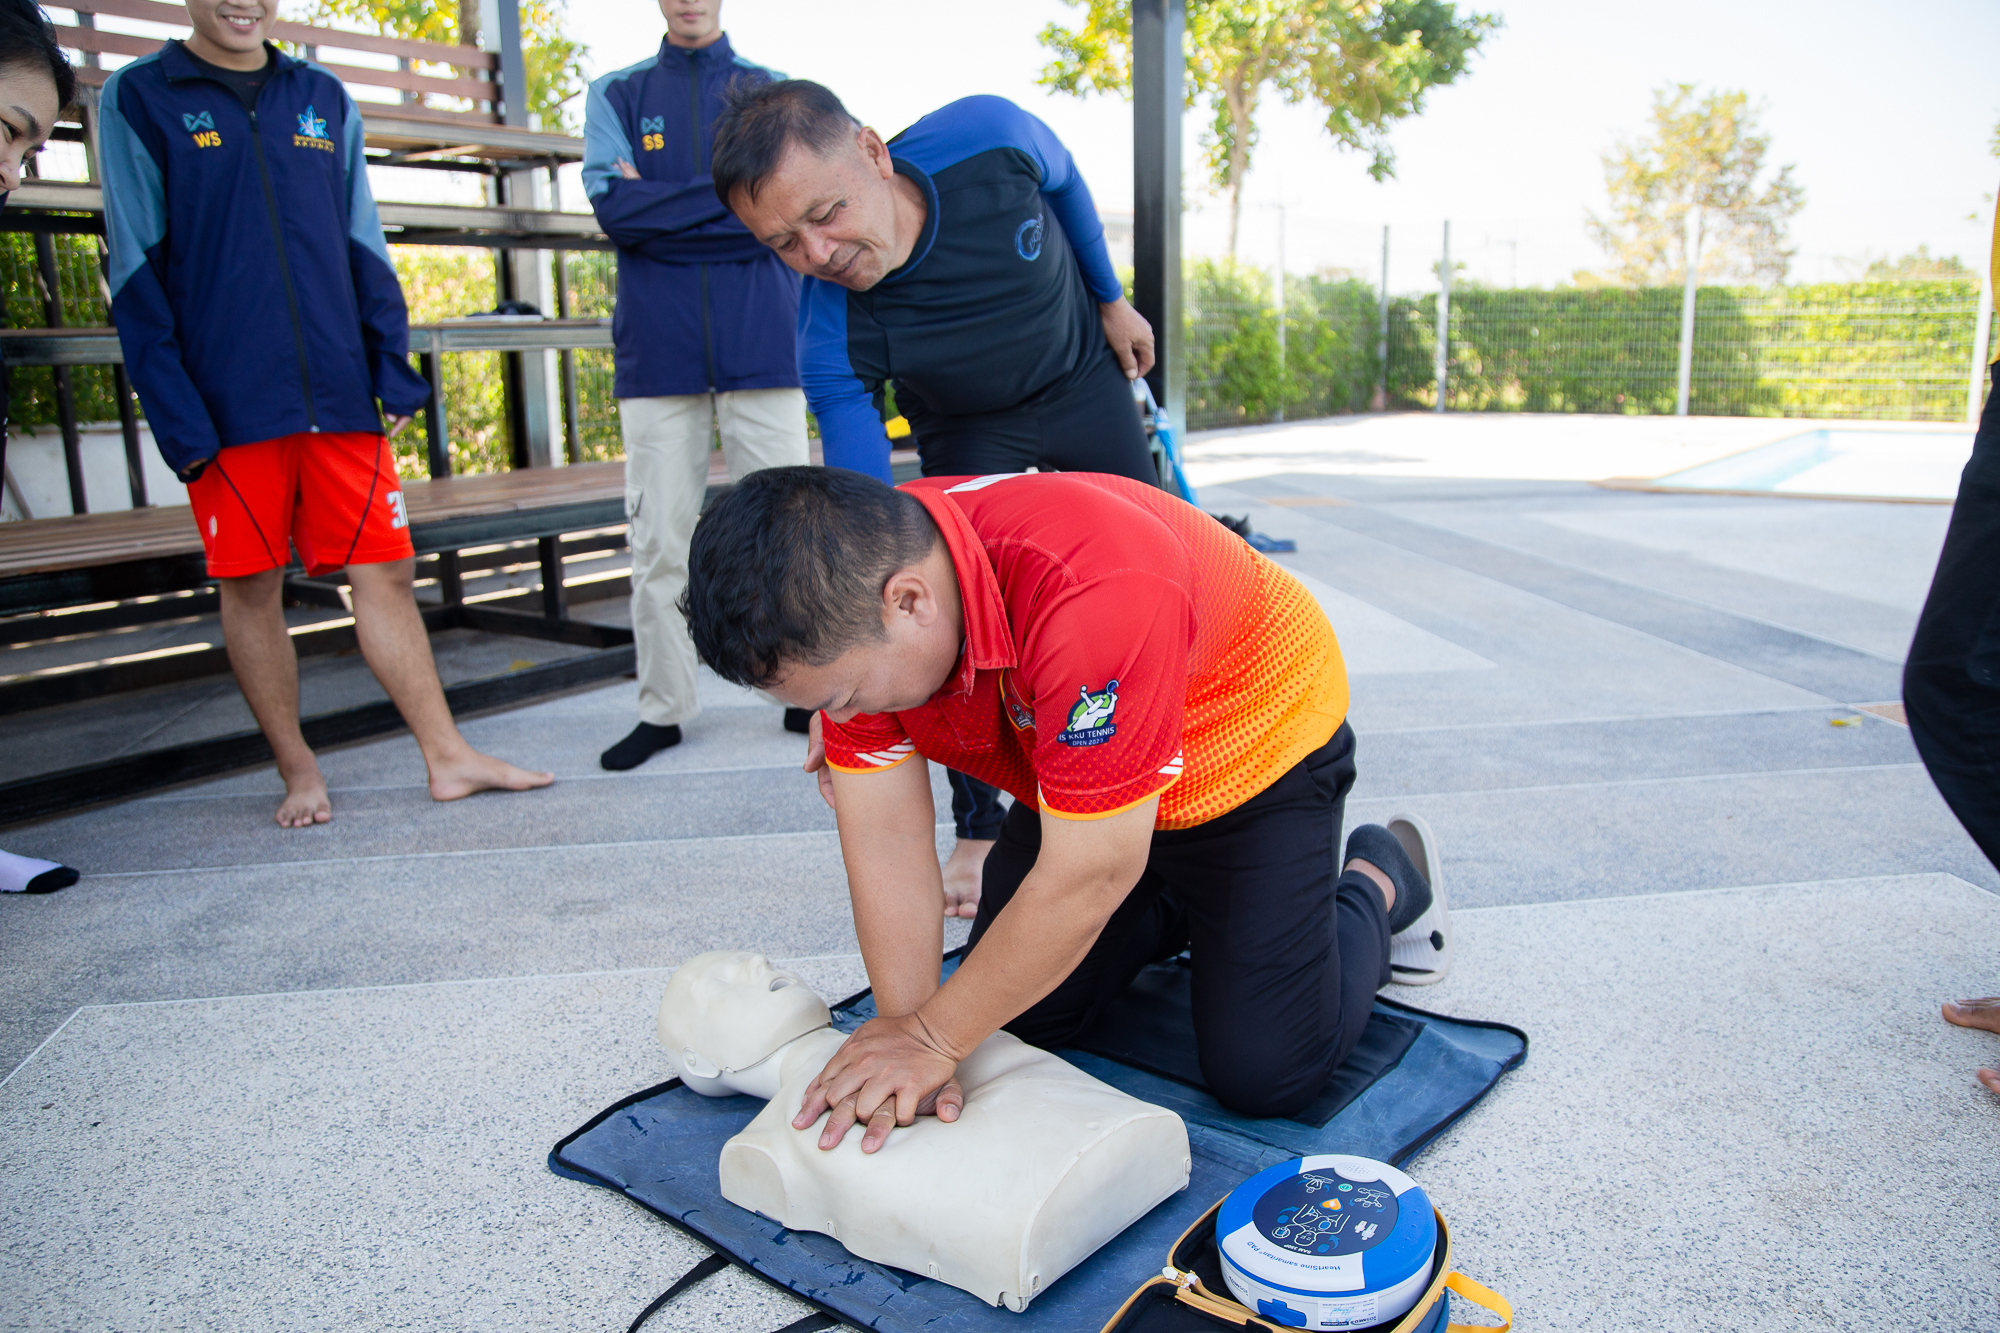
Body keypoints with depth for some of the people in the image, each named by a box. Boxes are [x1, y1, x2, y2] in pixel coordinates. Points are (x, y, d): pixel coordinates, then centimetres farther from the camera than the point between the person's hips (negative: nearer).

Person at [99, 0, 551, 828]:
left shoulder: (324, 100, 14)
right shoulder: (138, 99, 4)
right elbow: (137, 273, -2)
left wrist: (395, 371, 3)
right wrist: (176, 417, -10)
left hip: (340, 397, 3)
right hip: (228, 408, -2)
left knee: (384, 572, 2)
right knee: (250, 589, 4)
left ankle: (448, 757, 7)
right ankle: (299, 771, 16)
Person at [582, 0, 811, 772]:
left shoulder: (772, 92, 12)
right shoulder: (616, 95, 13)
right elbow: (612, 205, -4)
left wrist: (659, 203, -6)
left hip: (760, 347, -1)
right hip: (657, 353, 1)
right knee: (659, 542, 3)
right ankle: (663, 708, 13)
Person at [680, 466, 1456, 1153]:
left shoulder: (1092, 593, -44)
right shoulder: (850, 593, -22)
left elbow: (1089, 875, -37)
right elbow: (885, 838, -17)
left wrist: (932, 1039, -27)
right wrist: (903, 1027, -23)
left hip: (1257, 744, -6)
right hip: (1067, 779, 6)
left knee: (1265, 1074, -8)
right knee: (1019, 1021, 5)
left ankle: (1381, 878, 19)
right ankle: (1183, 906, 29)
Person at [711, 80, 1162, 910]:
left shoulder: (989, 137, -34)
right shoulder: (830, 341, -37)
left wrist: (1111, 300, 2)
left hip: (1084, 375, 3)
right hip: (967, 430, -2)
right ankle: (980, 827, 4)